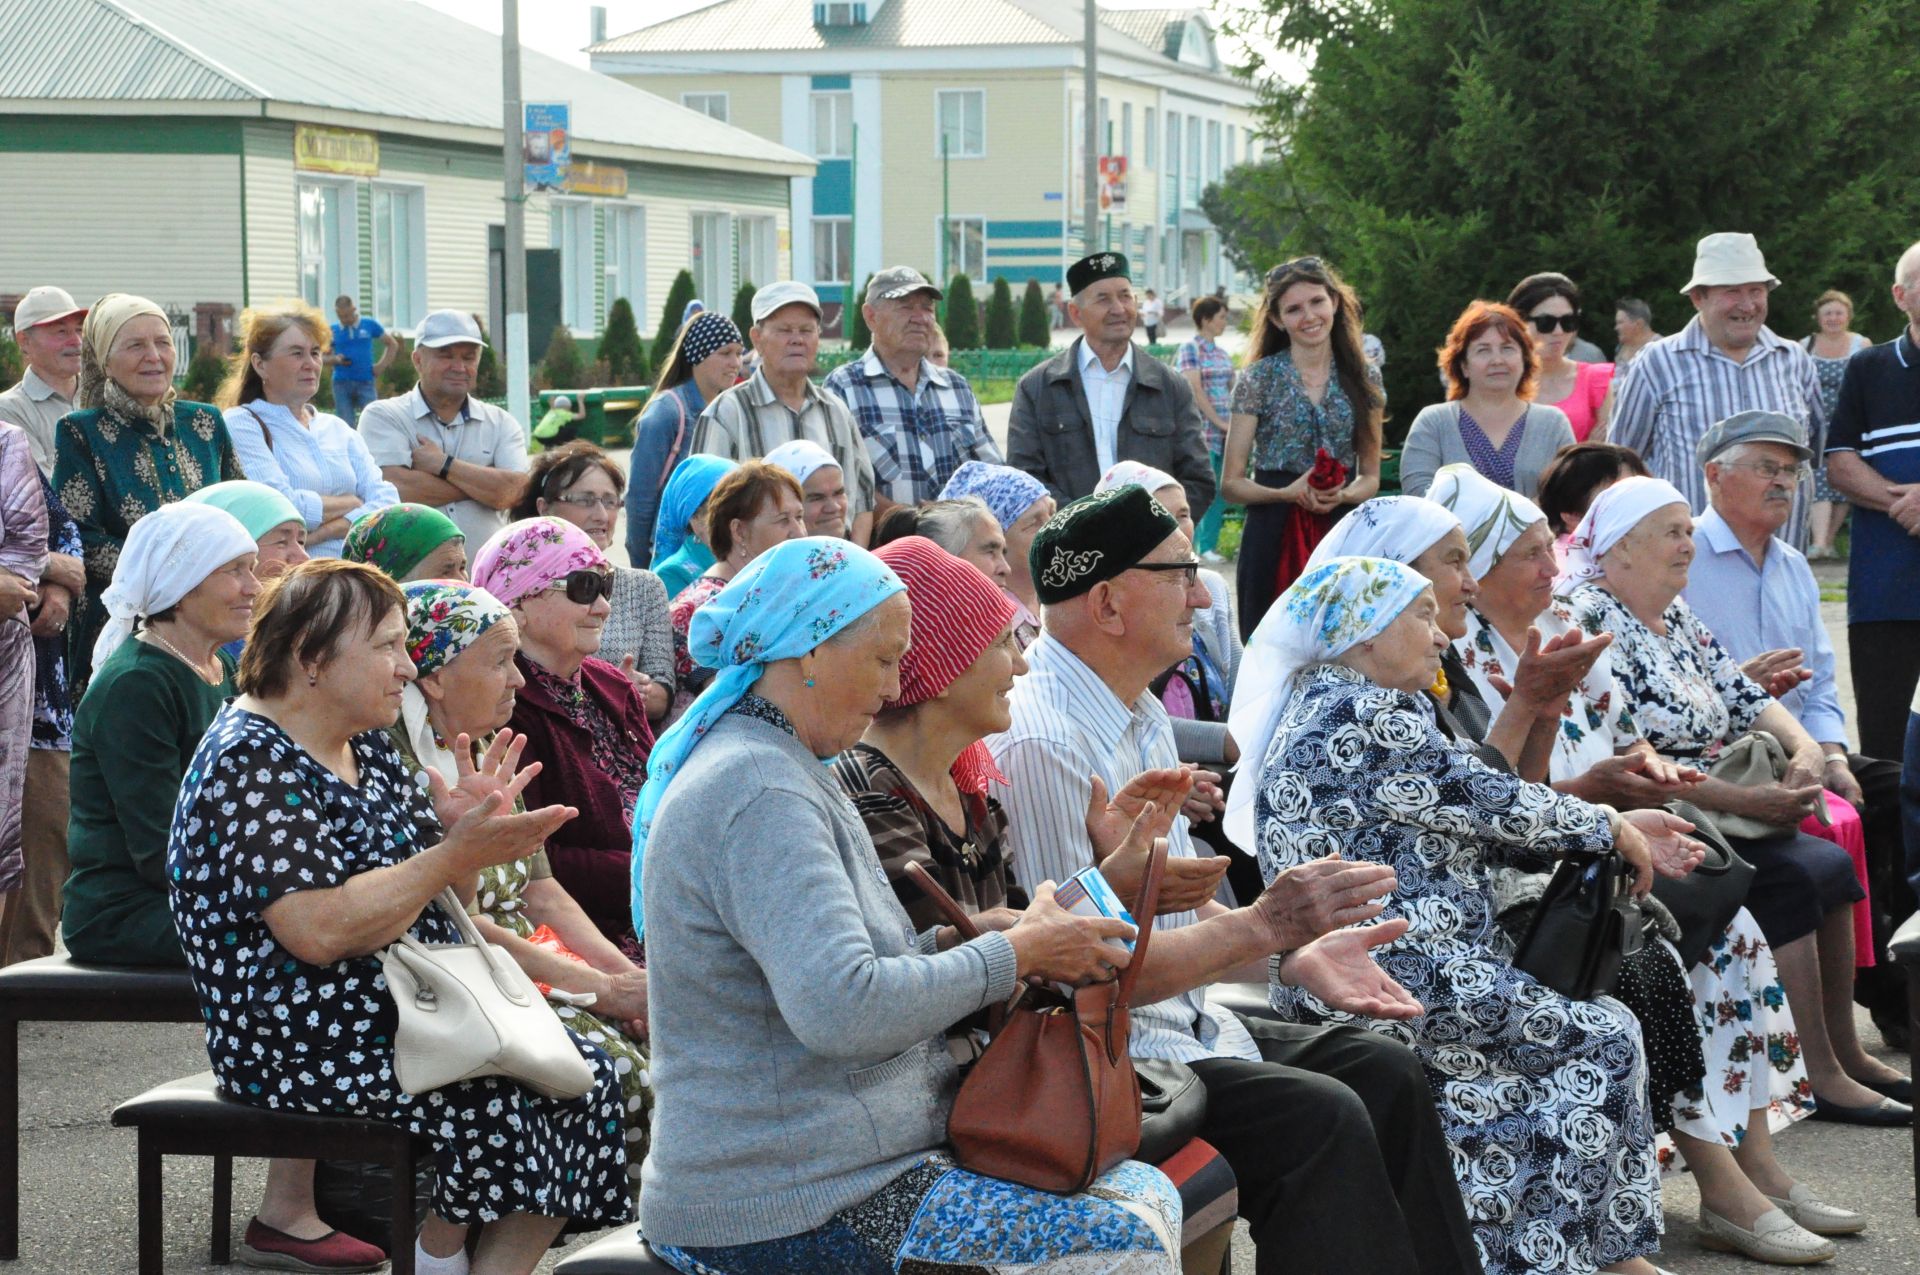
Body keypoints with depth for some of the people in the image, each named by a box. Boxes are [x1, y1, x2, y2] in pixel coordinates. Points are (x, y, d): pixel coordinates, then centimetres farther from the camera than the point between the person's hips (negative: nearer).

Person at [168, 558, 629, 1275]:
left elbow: (414, 888, 16)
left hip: (400, 1013, 9)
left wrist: (463, 827, -6)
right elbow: (320, 930, -27)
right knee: (506, 1103, -22)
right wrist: (455, 855, -24)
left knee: (586, 1074, -5)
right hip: (306, 1047, -9)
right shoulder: (249, 764, -17)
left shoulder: (364, 746, 12)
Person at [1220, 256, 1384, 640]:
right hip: (1273, 533, -2)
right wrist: (1286, 493, -18)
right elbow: (1231, 483, -1)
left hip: (1341, 532, 2)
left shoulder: (1364, 377, 8)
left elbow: (1370, 477, 12)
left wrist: (1343, 496, -10)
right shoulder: (1259, 378, 0)